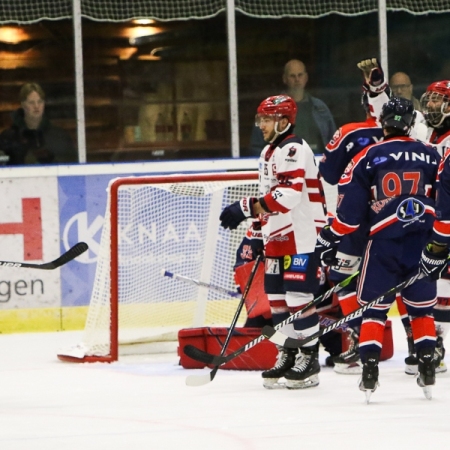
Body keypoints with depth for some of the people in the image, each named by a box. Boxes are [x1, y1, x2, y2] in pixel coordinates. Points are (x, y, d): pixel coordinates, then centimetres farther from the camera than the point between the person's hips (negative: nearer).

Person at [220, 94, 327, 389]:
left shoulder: (294, 149, -15)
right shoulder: (268, 152, 18)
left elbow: (289, 193, -29)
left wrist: (246, 208, -31)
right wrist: (259, 234, 20)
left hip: (302, 235, -10)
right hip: (278, 237, 10)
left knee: (299, 296, -9)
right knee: (277, 296, 10)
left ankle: (309, 359, -4)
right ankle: (287, 356, 18)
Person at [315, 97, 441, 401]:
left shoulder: (368, 157, 1)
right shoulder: (432, 156, 5)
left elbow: (351, 206, -1)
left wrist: (331, 238, 7)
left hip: (383, 242, -2)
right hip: (423, 243, 2)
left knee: (373, 307, 6)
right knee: (422, 307, 14)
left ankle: (370, 371, -5)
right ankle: (428, 372, 8)